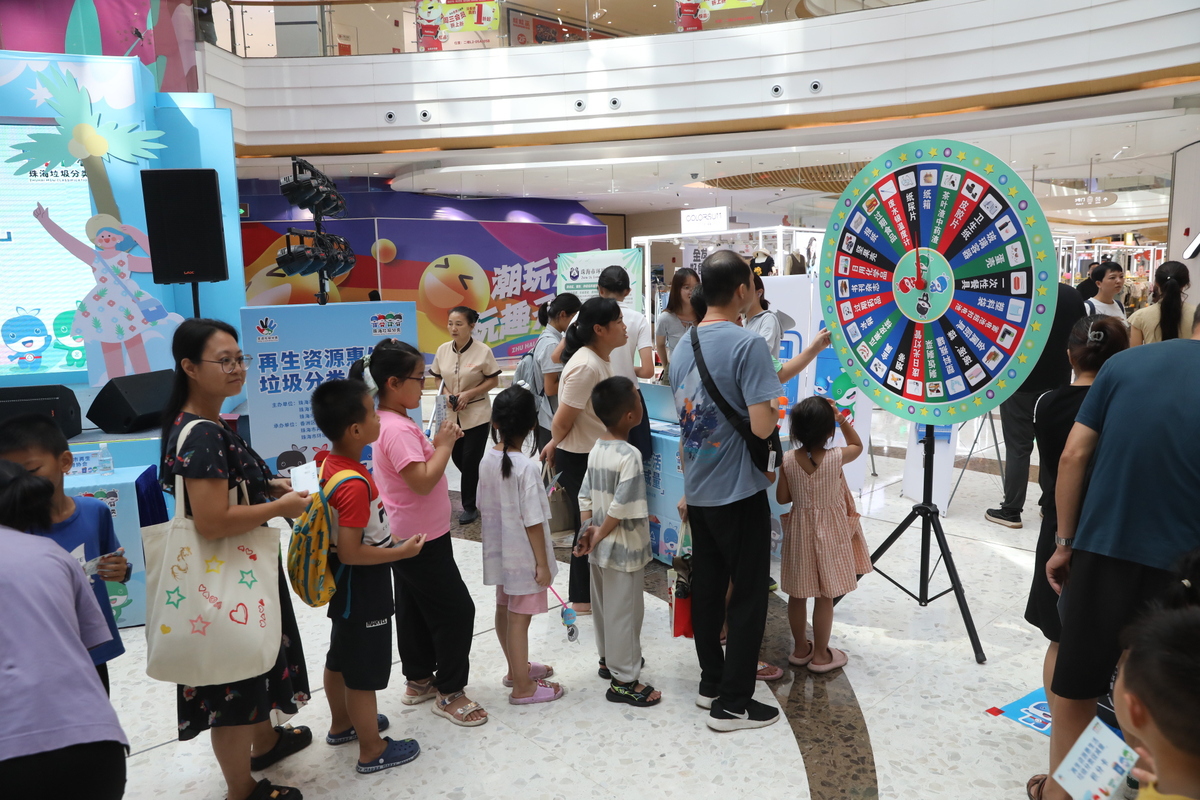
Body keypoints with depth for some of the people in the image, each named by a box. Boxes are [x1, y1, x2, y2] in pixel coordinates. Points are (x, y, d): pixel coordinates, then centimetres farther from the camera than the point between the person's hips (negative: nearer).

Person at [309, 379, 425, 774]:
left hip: (344, 582, 9)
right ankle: (372, 750, 24)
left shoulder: (328, 462, -3)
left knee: (341, 657, 25)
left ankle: (342, 724, 45)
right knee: (365, 668, 7)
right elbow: (350, 552, -29)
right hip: (363, 586, -9)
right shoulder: (355, 485, -31)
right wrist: (402, 551, -19)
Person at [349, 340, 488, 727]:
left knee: (414, 609, 20)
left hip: (407, 538, 10)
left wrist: (440, 443, 0)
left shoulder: (394, 423, 7)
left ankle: (418, 681, 34)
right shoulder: (398, 429, -25)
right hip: (421, 540, -10)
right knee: (457, 610, -1)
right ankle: (450, 693, 11)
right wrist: (445, 445, -20)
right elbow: (423, 481, -30)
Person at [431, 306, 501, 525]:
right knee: (457, 458, 12)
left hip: (477, 414, -5)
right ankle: (479, 486, 39)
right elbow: (438, 378, 10)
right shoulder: (443, 350, -2)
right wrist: (446, 394, -10)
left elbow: (493, 380, -8)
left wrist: (469, 394, -18)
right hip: (451, 414, 5)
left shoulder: (482, 351, -14)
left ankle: (470, 506, 16)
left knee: (470, 460, 0)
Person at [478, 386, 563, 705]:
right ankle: (522, 687, 18)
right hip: (523, 556, -7)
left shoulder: (488, 459, -4)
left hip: (499, 551, 7)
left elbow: (484, 504, 7)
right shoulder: (527, 467, -24)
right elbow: (533, 521, -22)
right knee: (519, 618, 4)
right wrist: (543, 563, -14)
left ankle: (517, 668, 40)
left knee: (504, 610, 20)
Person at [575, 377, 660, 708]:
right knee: (624, 612, 4)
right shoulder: (630, 456, -23)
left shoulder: (596, 450, 2)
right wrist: (599, 536, -12)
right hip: (623, 550, -8)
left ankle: (609, 659, 40)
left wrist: (589, 529, -1)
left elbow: (585, 495, 3)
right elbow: (620, 508, -25)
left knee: (604, 606, 22)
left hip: (601, 549, 8)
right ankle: (623, 680, 16)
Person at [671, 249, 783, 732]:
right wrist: (778, 414, 1)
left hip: (698, 491, 7)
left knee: (706, 588, 16)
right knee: (748, 596, 4)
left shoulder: (684, 346, 7)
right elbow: (761, 425, -23)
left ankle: (711, 683, 29)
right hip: (739, 492, -7)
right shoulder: (747, 344, -16)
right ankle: (732, 704, 11)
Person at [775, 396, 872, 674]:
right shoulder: (836, 457, -16)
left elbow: (782, 497, -2)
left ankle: (801, 649, 29)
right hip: (829, 533, -2)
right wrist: (842, 418, 2)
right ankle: (820, 655, 20)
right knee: (825, 597, 9)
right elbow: (858, 446, 6)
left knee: (797, 595, 15)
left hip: (800, 532, 3)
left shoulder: (788, 459, -11)